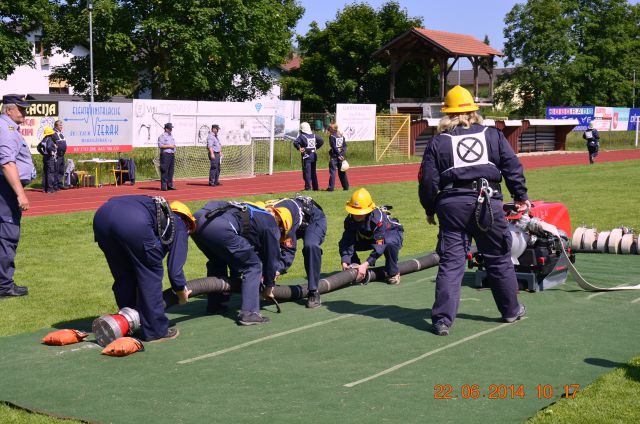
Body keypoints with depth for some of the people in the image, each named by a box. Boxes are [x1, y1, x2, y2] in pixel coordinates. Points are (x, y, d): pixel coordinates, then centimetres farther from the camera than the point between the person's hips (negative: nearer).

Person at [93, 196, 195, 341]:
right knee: (151, 274, 12)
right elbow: (175, 269, 14)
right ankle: (156, 331, 17)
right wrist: (182, 293, 32)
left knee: (123, 275, 25)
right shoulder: (179, 226, 23)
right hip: (133, 221, -7)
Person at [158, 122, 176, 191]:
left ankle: (170, 185, 14)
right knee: (164, 171, -9)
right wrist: (169, 146, -16)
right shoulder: (162, 136, -7)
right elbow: (160, 145, -17)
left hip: (172, 154, 8)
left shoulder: (171, 136, 19)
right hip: (165, 155, -8)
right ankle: (163, 186, -9)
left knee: (171, 171, 9)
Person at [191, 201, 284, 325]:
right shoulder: (271, 225, 18)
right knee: (253, 266, 8)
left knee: (217, 261, 35)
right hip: (220, 229, -8)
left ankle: (215, 305, 38)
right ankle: (248, 313, 0)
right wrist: (269, 285, 37)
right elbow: (272, 256, 22)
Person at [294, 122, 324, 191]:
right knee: (313, 172, 15)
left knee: (307, 172, -3)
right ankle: (315, 187, 19)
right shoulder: (314, 135, 9)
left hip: (306, 156, -6)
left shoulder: (302, 136, -10)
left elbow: (295, 142, -24)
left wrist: (299, 148, -9)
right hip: (314, 155, 6)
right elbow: (321, 141, 12)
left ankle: (308, 187, -7)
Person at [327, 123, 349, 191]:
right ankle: (346, 186, 14)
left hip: (334, 156, -6)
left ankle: (331, 187, -6)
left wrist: (339, 155, -11)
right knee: (342, 172, 13)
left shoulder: (332, 136, -7)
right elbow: (345, 146, 6)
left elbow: (334, 147, -13)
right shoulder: (341, 136, 11)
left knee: (332, 172, -3)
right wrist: (342, 154, -1)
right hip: (341, 156, 6)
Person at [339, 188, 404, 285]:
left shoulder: (378, 218, -39)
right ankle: (355, 270, -2)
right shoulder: (350, 220, -24)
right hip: (368, 237, 5)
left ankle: (393, 273, -17)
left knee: (390, 244, -42)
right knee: (343, 243, -18)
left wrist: (365, 264, -47)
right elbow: (347, 242, -25)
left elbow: (379, 245, -40)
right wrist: (345, 262, -41)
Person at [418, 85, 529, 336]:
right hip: (488, 203, 1)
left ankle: (442, 320, -4)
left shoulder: (438, 143, 4)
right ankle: (511, 310, 28)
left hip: (451, 205, -1)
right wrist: (521, 197, 18)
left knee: (450, 263, 1)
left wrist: (429, 209, 14)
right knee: (499, 259, 14)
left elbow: (428, 180, 2)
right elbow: (513, 167, 7)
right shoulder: (493, 135, 9)